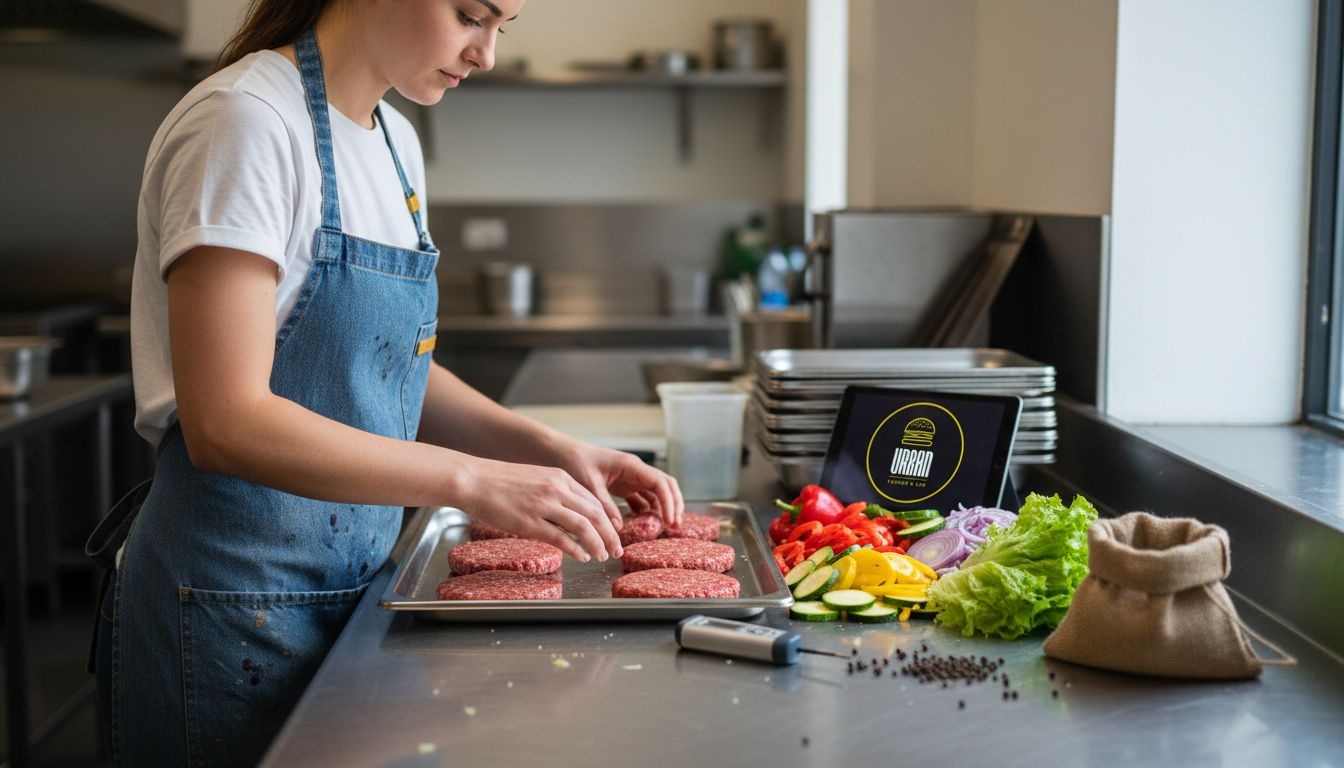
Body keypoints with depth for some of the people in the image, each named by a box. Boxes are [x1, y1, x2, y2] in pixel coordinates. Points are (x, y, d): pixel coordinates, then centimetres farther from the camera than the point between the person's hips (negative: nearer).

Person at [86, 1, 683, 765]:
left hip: (353, 578, 8)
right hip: (237, 605, -8)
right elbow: (226, 423, -24)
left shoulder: (395, 141, 8)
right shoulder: (247, 121, -17)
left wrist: (554, 450, 0)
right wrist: (472, 480, -27)